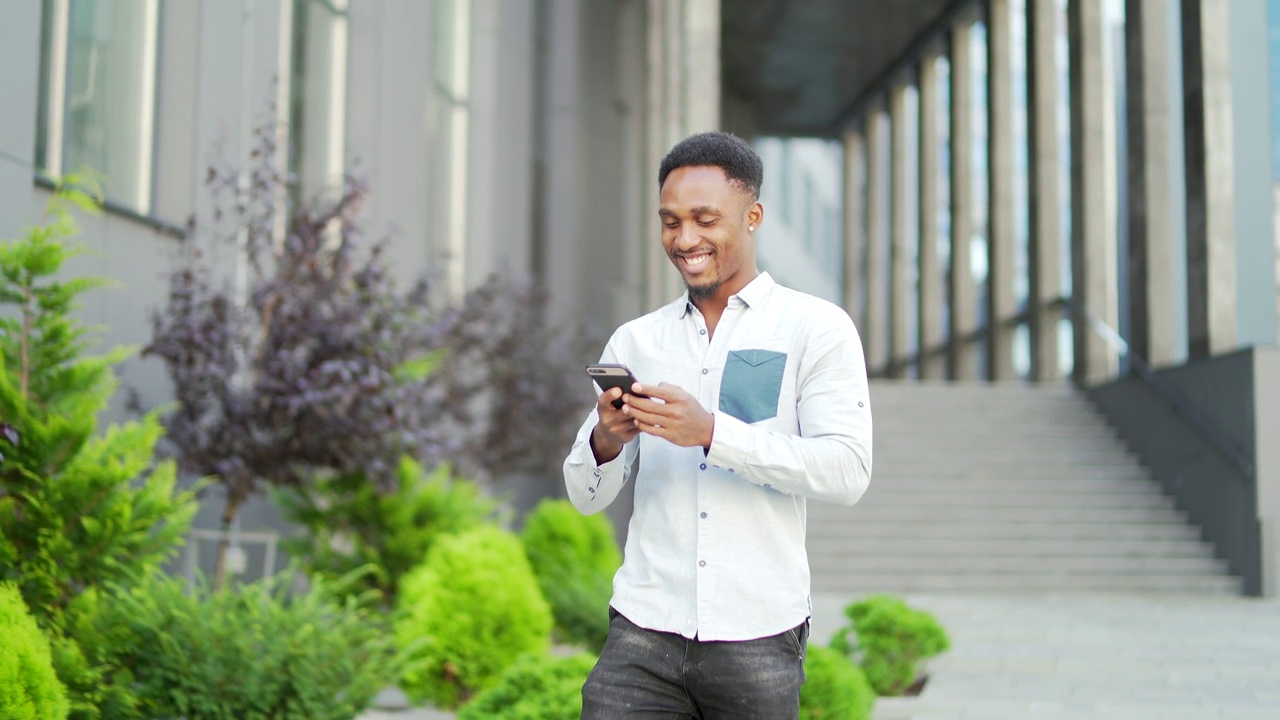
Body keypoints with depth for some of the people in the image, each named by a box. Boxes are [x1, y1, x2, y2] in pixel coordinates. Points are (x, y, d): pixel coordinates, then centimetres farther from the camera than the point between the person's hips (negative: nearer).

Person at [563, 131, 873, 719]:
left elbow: (848, 472, -11)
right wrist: (605, 443, -12)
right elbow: (586, 496, 11)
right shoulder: (633, 341, 11)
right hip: (643, 630, 2)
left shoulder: (818, 328, 1)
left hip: (757, 638, -2)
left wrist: (711, 431, -20)